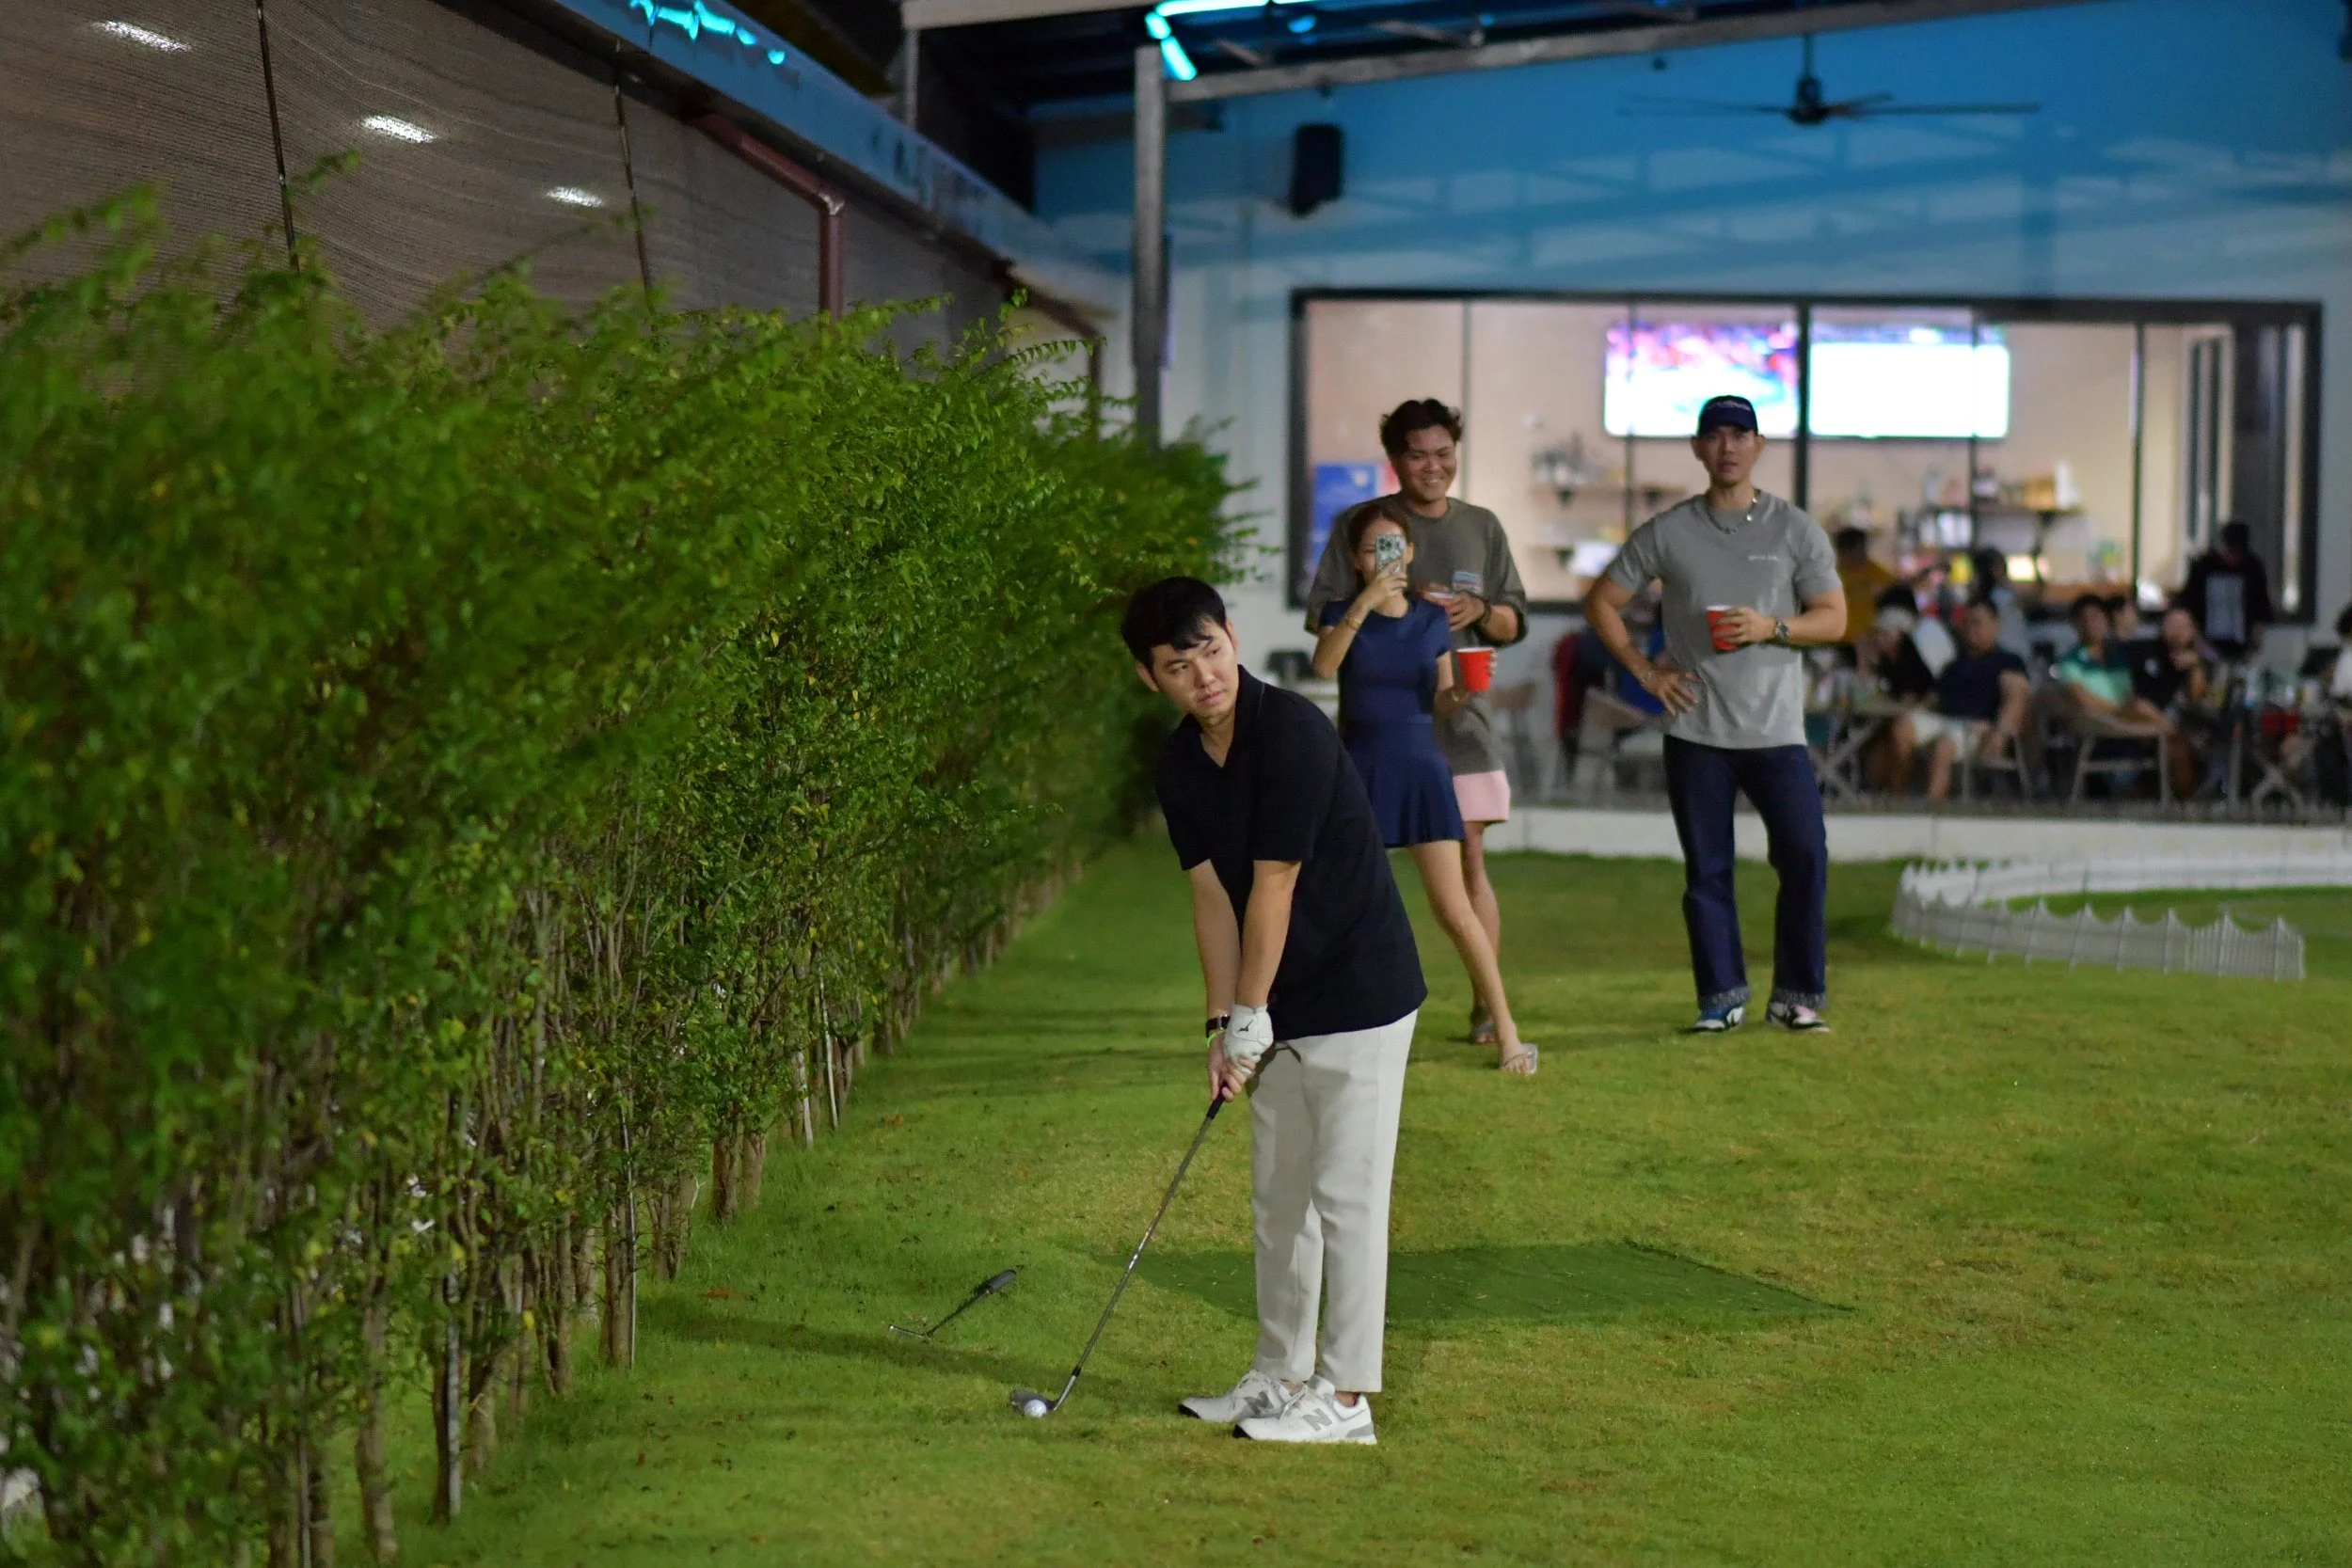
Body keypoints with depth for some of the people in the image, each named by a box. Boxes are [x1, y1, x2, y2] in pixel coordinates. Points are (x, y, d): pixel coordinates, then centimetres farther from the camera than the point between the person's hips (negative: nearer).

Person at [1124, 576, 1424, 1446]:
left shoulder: (1291, 730, -21)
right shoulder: (1180, 762, 3)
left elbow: (1273, 885, -20)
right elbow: (1212, 894, 4)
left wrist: (1249, 1015, -16)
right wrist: (1223, 1026, -1)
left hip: (1359, 996, -8)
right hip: (1277, 1012, 8)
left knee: (1345, 1193, -5)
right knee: (1278, 1196, 14)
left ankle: (1345, 1396, -1)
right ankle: (1280, 1376, 25)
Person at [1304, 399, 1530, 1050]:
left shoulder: (1481, 527, 13)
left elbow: (1515, 624, 16)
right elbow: (1320, 615, 0)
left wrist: (1480, 610, -6)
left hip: (1460, 712, 2)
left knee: (1469, 857, -1)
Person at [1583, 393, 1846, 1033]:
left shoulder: (1796, 530, 4)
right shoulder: (1667, 533, 6)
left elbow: (1833, 619, 1)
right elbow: (1602, 602, 12)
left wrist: (1770, 627, -16)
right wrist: (1643, 669, 3)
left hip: (1776, 730, -1)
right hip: (1696, 731, 1)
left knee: (1806, 857, -9)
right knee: (1706, 871, 4)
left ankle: (1798, 996, 3)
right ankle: (1722, 998, 14)